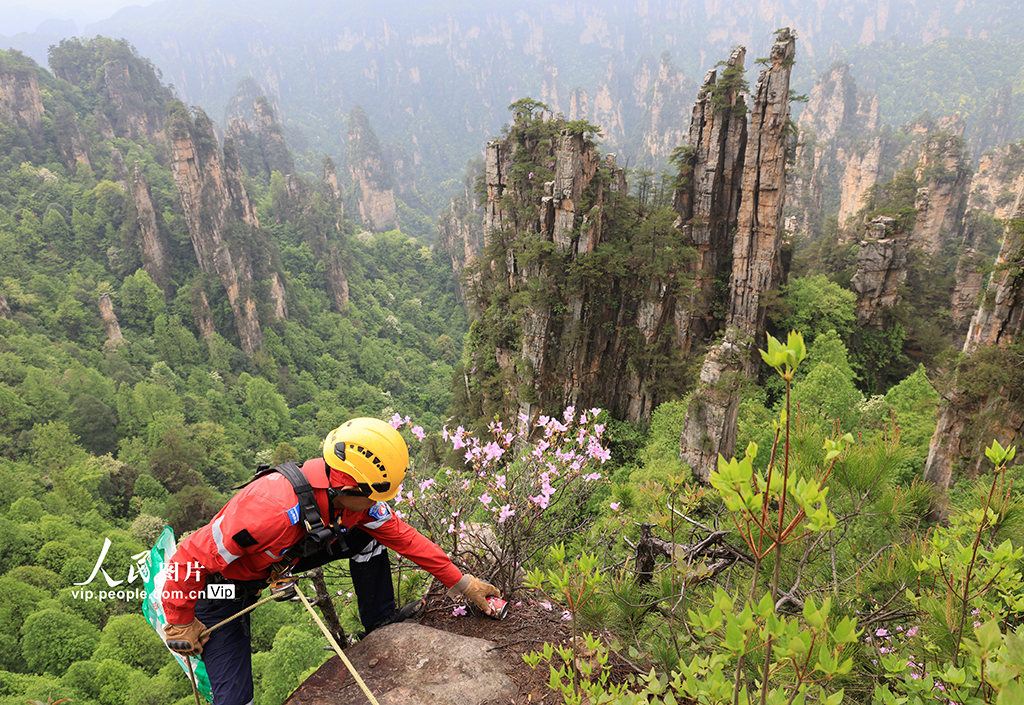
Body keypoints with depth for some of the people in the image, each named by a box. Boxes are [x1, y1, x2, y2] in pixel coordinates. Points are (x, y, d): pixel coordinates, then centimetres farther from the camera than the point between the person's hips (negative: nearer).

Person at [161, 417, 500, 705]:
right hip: (222, 585, -5)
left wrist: (462, 583, -6)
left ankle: (380, 621, 10)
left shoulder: (357, 499, -21)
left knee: (368, 533, -8)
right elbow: (189, 560, -32)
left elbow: (403, 536, -7)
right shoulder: (273, 511, -43)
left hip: (281, 560, 6)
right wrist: (181, 626, -16)